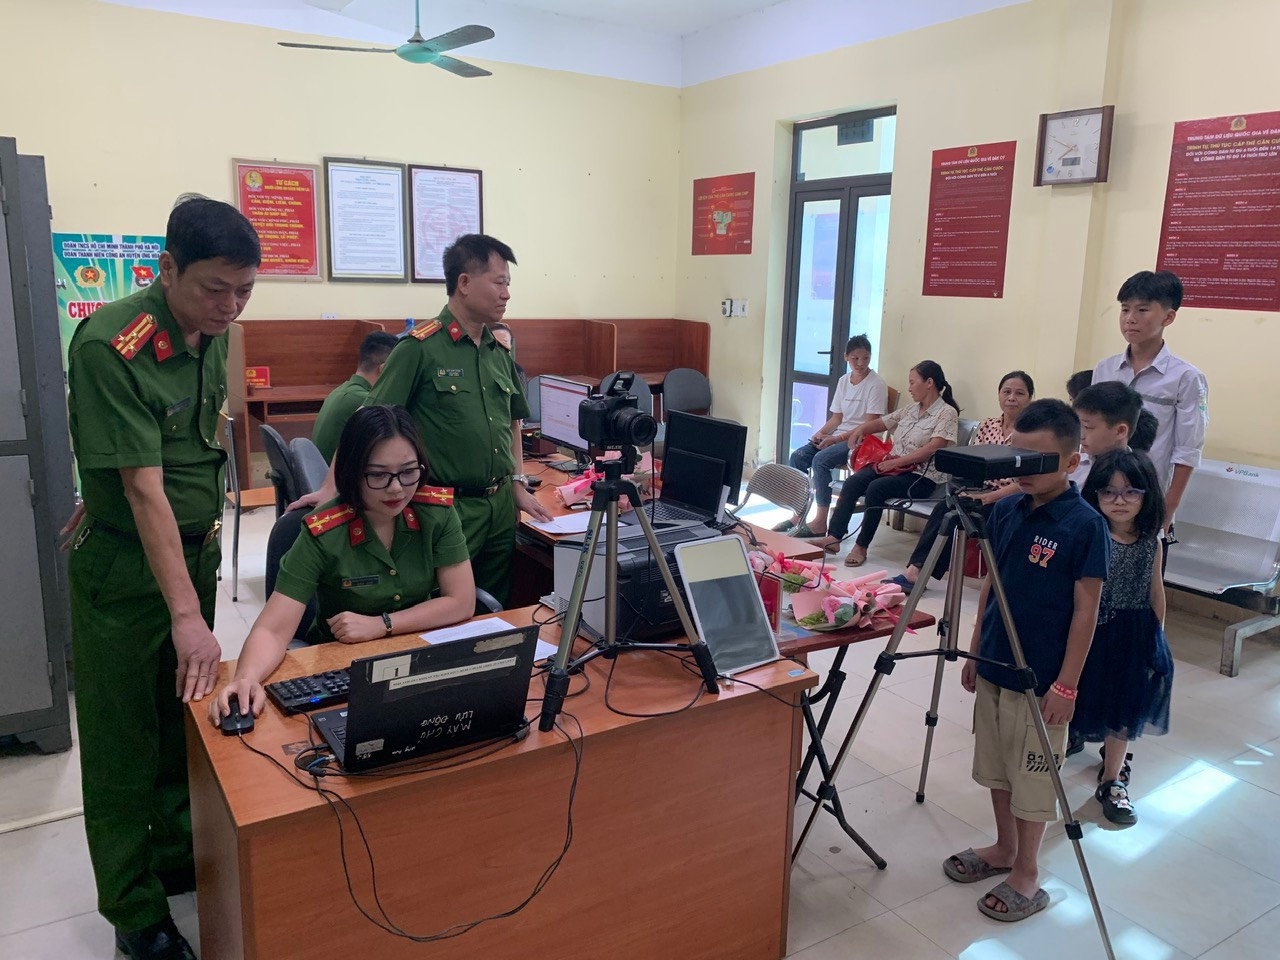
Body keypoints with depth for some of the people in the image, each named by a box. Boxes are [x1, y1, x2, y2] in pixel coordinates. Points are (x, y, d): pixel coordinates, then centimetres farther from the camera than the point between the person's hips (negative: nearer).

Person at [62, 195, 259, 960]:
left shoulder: (212, 332, 0)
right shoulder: (110, 346, -23)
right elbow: (144, 489, -27)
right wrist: (187, 615, -28)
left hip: (196, 551, 7)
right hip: (127, 569, -7)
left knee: (188, 719, 19)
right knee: (126, 746, 8)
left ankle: (180, 862, 38)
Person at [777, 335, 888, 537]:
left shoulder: (876, 385, -9)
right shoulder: (844, 381, 13)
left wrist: (836, 439, -19)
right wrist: (820, 433, -4)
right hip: (839, 436, 7)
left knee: (821, 460, -30)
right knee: (798, 456, -13)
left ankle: (820, 523, -24)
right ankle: (797, 515, -9)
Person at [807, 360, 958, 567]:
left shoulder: (947, 413, -4)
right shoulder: (910, 410, 19)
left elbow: (933, 448, -17)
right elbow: (878, 423, 27)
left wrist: (897, 462, -20)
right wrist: (861, 428, 4)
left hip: (921, 476, -7)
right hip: (892, 466, 7)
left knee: (876, 488, -31)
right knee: (853, 482, -20)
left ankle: (861, 547, -22)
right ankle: (833, 537, -27)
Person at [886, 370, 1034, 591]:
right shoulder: (987, 425, 10)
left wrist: (987, 498, -22)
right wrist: (966, 490, -12)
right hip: (981, 494, 5)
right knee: (945, 508, -25)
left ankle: (917, 571, -21)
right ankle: (916, 571, -27)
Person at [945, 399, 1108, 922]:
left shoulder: (1085, 525, -16)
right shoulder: (1004, 510, 1)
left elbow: (1085, 611, -14)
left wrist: (1066, 685, -14)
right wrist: (974, 651, 11)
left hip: (1041, 680, -6)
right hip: (993, 666, 6)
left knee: (1032, 778, 8)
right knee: (996, 766, 20)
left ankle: (1026, 876, 26)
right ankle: (1003, 848, 39)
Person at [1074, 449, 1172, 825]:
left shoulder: (1150, 543, -1)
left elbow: (1155, 591, 10)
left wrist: (1157, 636, 14)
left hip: (1135, 639, 5)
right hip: (1090, 634, -5)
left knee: (1124, 709, 15)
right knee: (1081, 704, 7)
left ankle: (1112, 780, 32)